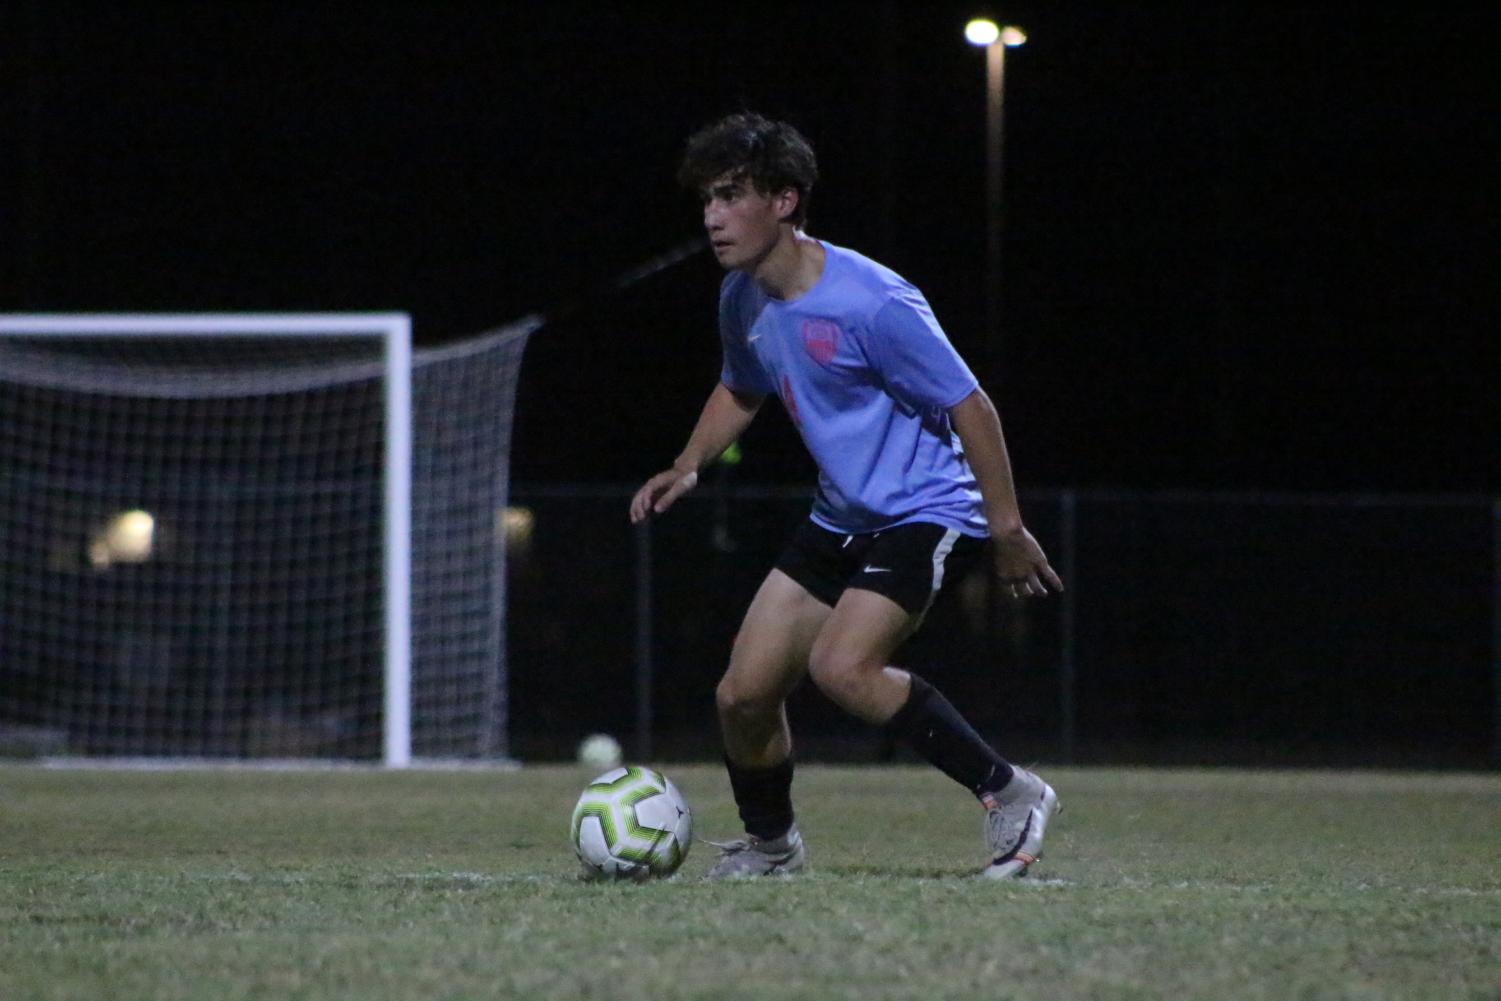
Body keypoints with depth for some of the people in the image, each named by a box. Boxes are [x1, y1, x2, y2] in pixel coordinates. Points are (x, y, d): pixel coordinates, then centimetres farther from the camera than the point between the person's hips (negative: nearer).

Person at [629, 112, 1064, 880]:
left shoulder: (871, 304, -23)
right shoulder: (741, 298, 2)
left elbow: (968, 406, -17)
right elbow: (742, 390, 23)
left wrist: (1007, 528, -16)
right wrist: (688, 466, 7)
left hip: (926, 513, -8)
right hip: (840, 519, 8)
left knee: (841, 668, -29)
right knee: (742, 693, 1)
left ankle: (1009, 795, -15)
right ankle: (769, 844, 28)